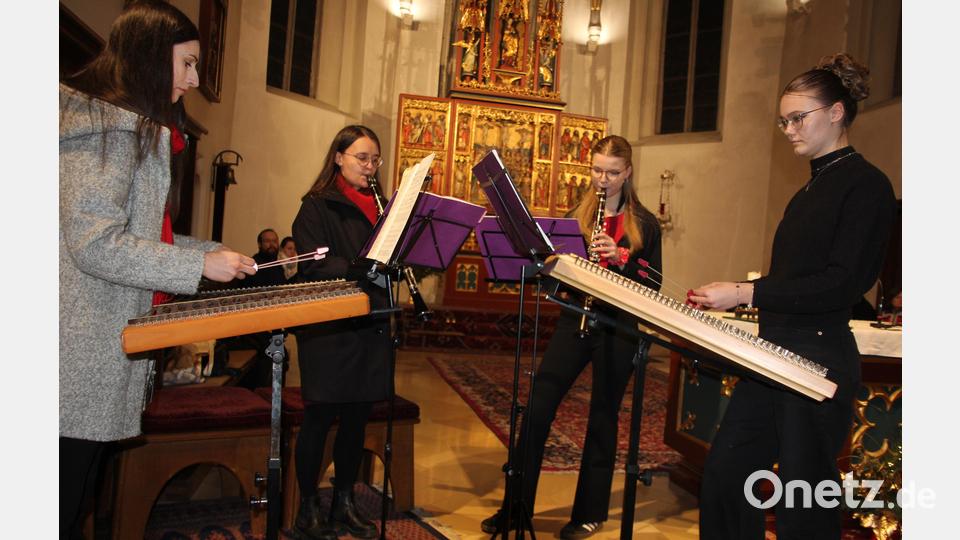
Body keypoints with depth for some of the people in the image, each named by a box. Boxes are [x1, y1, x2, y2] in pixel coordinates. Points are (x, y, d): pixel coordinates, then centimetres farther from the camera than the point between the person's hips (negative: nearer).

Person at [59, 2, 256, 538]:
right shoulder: (105, 123, -14)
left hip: (106, 348, 10)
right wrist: (200, 266, -18)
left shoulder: (140, 128, 17)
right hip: (82, 354, -10)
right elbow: (95, 244, -22)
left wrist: (213, 250, 11)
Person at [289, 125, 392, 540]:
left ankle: (344, 502, 25)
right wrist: (359, 266, -26)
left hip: (370, 326, 6)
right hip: (328, 328, -5)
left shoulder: (378, 207, 15)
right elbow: (312, 265, -14)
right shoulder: (317, 206, -3)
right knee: (320, 416, 2)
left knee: (357, 416, 11)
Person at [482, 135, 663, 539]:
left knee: (602, 419, 7)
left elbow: (653, 285, -3)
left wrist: (619, 258, -19)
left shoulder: (644, 224, 2)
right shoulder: (577, 216, 9)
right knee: (537, 407, -4)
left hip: (619, 329, -2)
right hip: (575, 320, 2)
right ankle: (517, 504, 10)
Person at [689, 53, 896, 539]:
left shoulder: (864, 184, -8)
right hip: (775, 352, 8)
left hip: (818, 359, -8)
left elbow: (843, 283, -18)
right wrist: (730, 298, 7)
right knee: (723, 472, 11)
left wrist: (747, 293, -20)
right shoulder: (810, 190, 17)